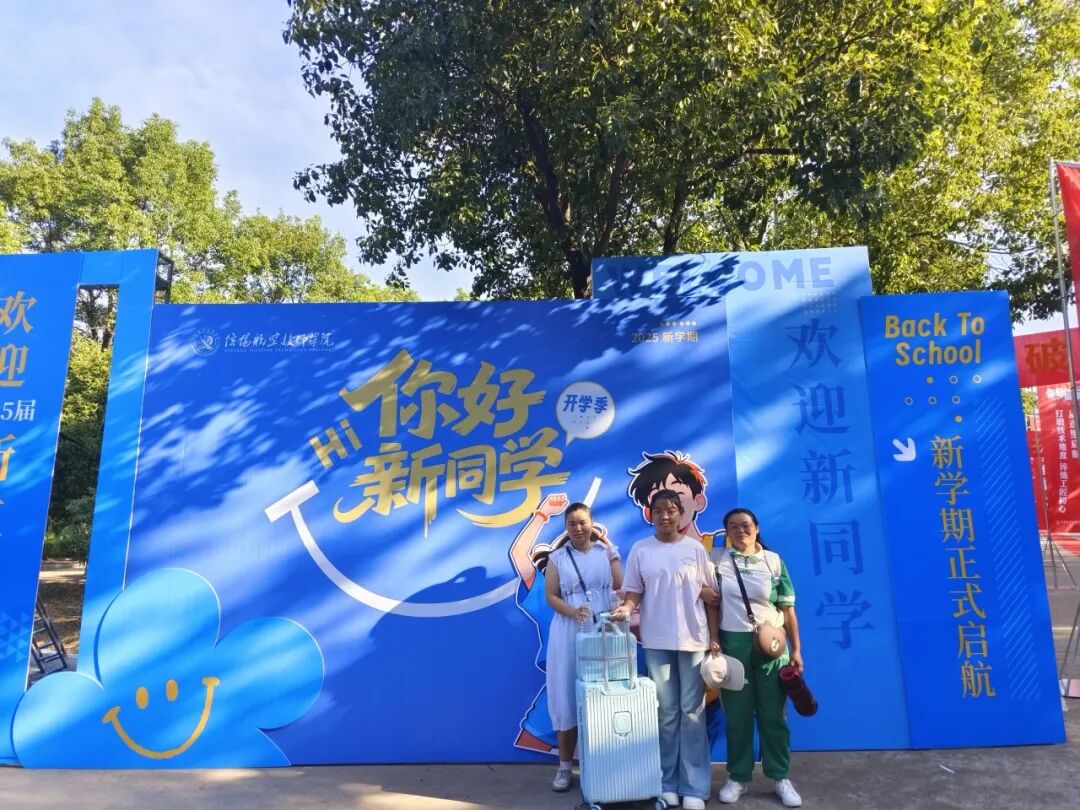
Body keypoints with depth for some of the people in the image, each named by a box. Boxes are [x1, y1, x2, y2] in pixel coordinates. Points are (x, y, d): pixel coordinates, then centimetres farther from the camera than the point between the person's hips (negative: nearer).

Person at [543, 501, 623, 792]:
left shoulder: (607, 551, 7)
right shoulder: (557, 557, 6)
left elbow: (621, 588, 4)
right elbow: (551, 596, 0)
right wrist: (573, 612, -16)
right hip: (569, 631, 0)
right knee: (568, 696, 3)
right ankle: (565, 766, 15)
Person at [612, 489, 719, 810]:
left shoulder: (695, 549, 1)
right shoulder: (640, 550, 1)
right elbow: (634, 590, 1)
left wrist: (714, 638, 0)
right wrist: (625, 607, -20)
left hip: (693, 639, 0)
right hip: (657, 641, 1)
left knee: (692, 711, 4)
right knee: (666, 713, 9)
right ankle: (668, 782, 20)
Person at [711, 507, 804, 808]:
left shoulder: (773, 561, 2)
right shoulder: (715, 558, 0)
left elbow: (787, 609, 4)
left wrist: (796, 649, 2)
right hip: (732, 643, 0)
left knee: (773, 713, 8)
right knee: (737, 713, 8)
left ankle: (781, 777, 23)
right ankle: (738, 777, 23)